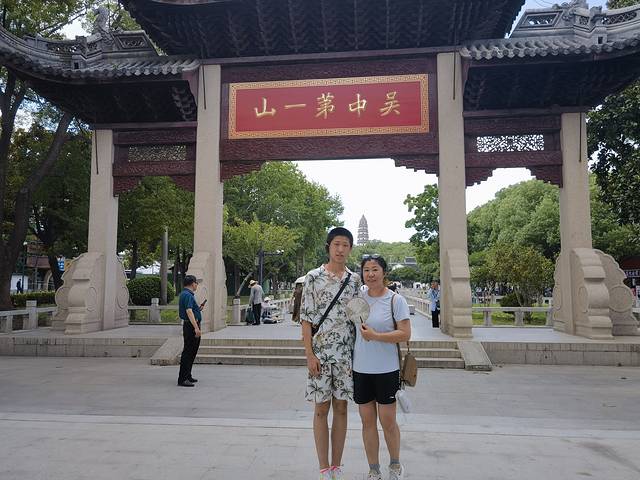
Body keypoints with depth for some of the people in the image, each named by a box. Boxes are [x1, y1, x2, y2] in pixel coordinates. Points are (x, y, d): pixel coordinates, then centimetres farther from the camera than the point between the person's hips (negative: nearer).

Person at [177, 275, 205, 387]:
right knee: (188, 352, -7)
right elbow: (189, 312, -29)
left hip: (190, 326, 11)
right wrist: (196, 328, -34)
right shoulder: (188, 295, -17)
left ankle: (187, 376, 25)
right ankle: (182, 379, -4)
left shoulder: (185, 294, 16)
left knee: (192, 352, 17)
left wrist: (198, 309, 22)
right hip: (191, 326, -11)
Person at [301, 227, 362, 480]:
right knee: (321, 409, 5)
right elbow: (306, 318, -6)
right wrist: (309, 354, -11)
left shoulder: (354, 280, 6)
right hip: (320, 353, -3)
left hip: (346, 353, 3)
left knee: (341, 408, 10)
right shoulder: (314, 277, -5)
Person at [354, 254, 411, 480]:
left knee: (387, 421, 7)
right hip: (360, 368, 3)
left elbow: (405, 334, -13)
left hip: (386, 369, -3)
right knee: (367, 421, 11)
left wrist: (375, 336, -22)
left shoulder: (395, 300, -9)